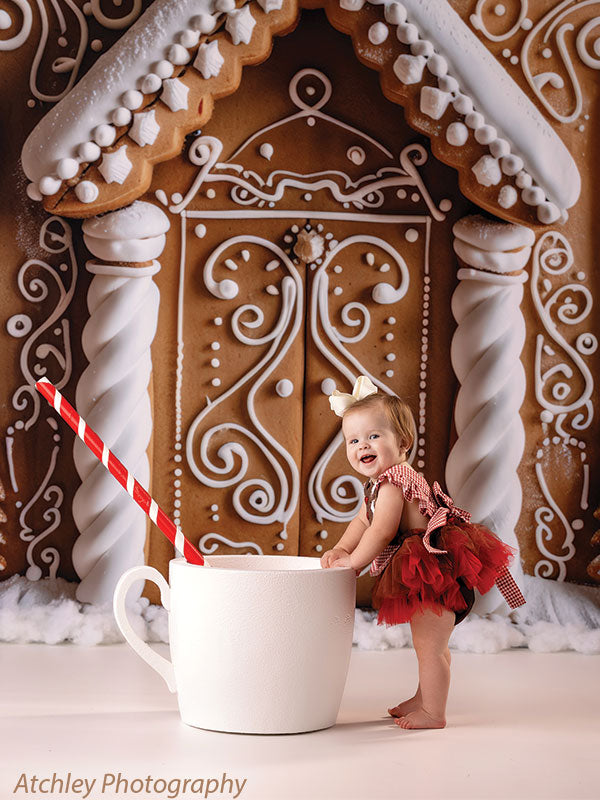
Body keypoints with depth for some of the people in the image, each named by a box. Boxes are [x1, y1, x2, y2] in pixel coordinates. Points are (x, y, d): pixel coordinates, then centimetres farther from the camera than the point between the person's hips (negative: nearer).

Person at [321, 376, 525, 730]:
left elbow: (381, 531, -26)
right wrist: (341, 550, 5)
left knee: (429, 646, -4)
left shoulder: (392, 484, -22)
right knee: (430, 645, 25)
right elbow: (362, 522, 20)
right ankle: (424, 698, 40)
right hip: (426, 577, 12)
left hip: (432, 575, -12)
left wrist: (353, 561, -13)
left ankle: (433, 713, 5)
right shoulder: (381, 483, 12)